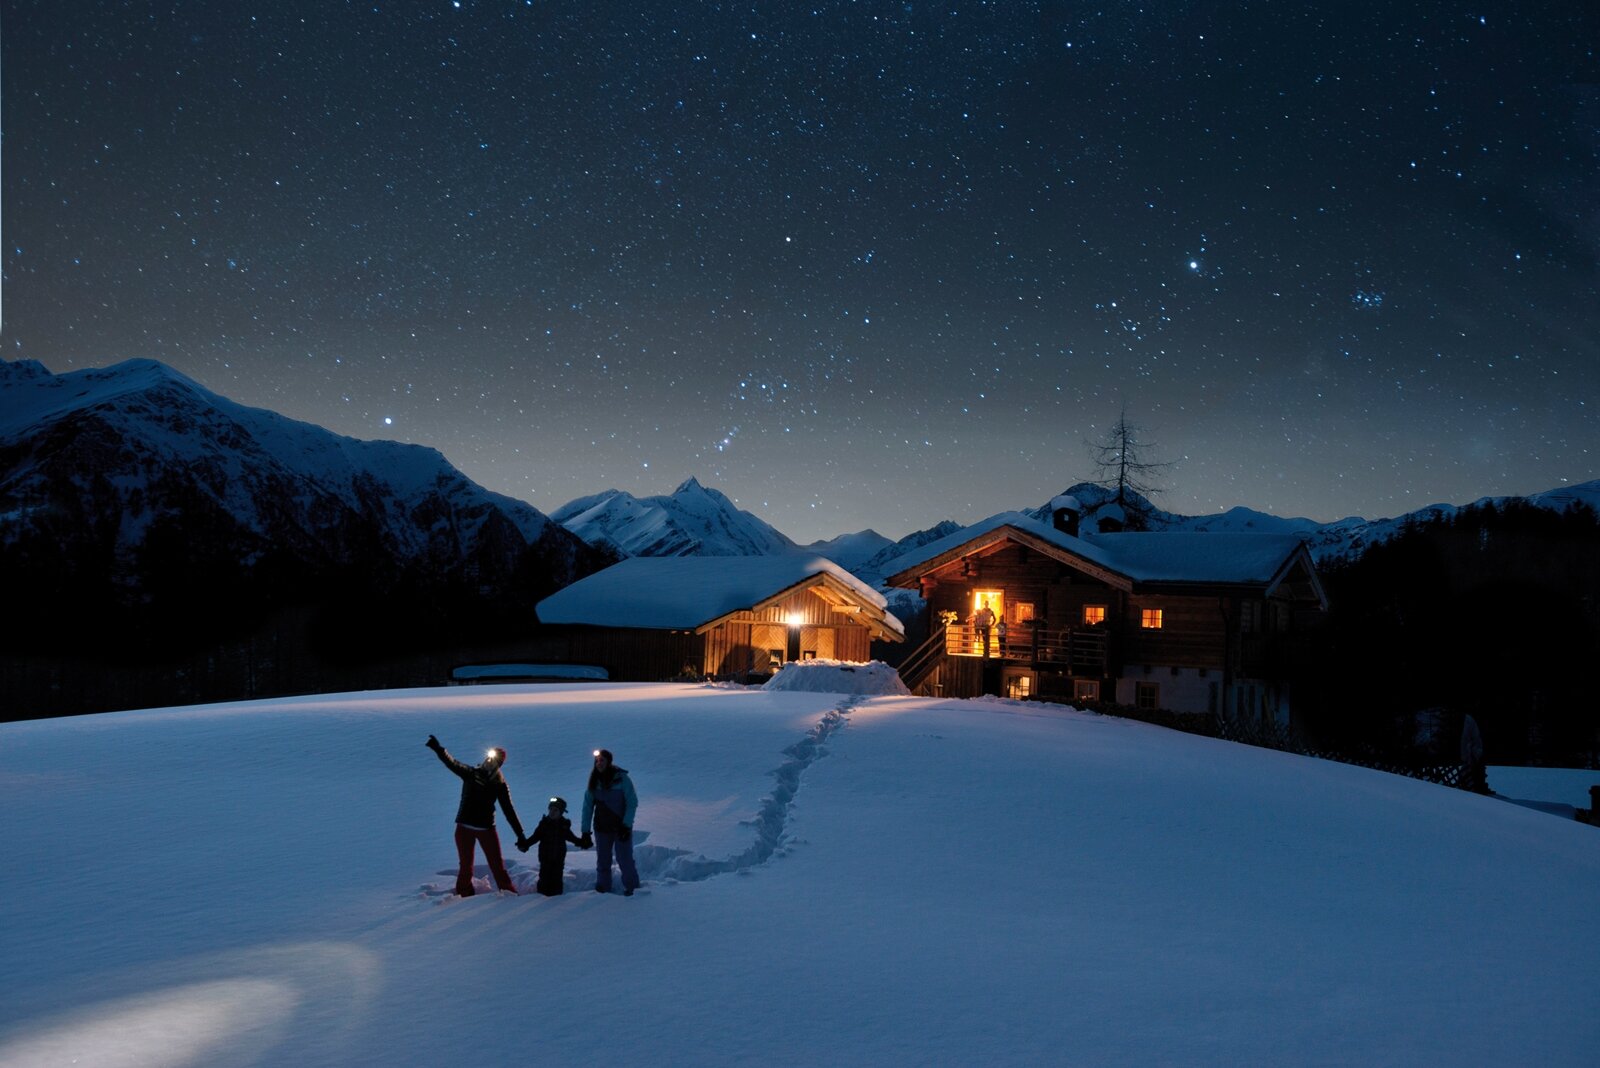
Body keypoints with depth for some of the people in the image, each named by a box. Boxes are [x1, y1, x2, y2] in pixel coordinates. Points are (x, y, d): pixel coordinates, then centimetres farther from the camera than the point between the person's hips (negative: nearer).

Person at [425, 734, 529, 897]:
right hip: (465, 828, 0)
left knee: (498, 866, -2)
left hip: (487, 829, 0)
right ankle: (464, 896, 14)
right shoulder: (470, 774, 0)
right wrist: (437, 749, -33)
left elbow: (509, 811, 1)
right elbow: (452, 763, -15)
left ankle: (510, 895, 5)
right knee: (466, 867, 3)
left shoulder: (500, 785, 0)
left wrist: (520, 835, -4)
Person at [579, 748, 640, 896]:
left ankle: (631, 888, 13)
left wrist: (626, 825, -16)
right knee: (602, 861, 7)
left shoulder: (621, 778, -12)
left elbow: (632, 802, -10)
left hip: (621, 827, -3)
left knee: (625, 859, -2)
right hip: (602, 828, 3)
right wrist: (585, 831, -3)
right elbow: (588, 806, 2)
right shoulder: (594, 781, -1)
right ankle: (603, 890, 17)